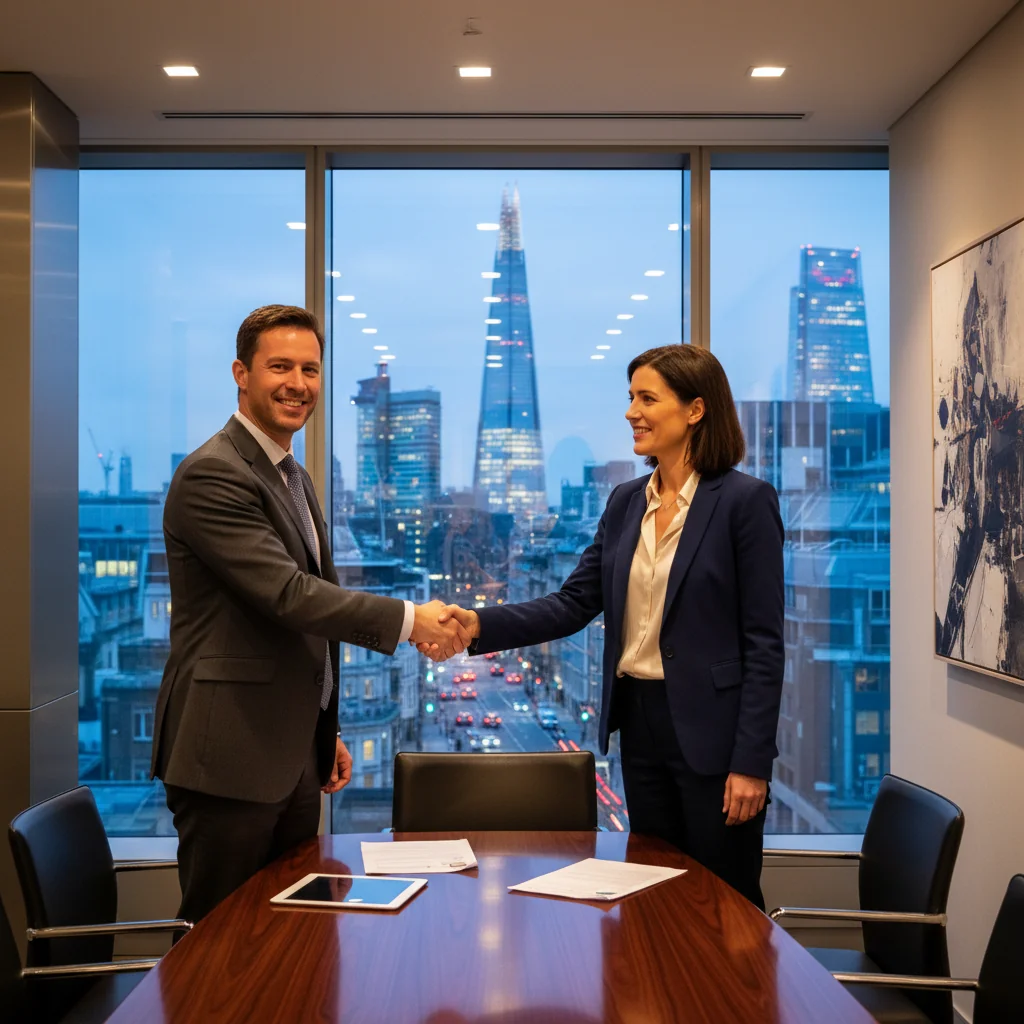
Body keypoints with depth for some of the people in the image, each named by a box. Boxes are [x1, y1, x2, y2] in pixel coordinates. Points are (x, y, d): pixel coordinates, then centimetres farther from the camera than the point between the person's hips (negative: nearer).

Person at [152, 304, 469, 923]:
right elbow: (287, 593, -24)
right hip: (230, 757, -9)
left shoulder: (294, 477, 17)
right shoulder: (213, 475, -15)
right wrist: (408, 621, -21)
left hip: (293, 755, 9)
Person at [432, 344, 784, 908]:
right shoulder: (626, 503, 9)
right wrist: (480, 625, -10)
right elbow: (573, 603, 5)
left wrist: (751, 762, -14)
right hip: (640, 724, 6)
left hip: (711, 731, -6)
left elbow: (763, 641, -11)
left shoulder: (746, 501, -10)